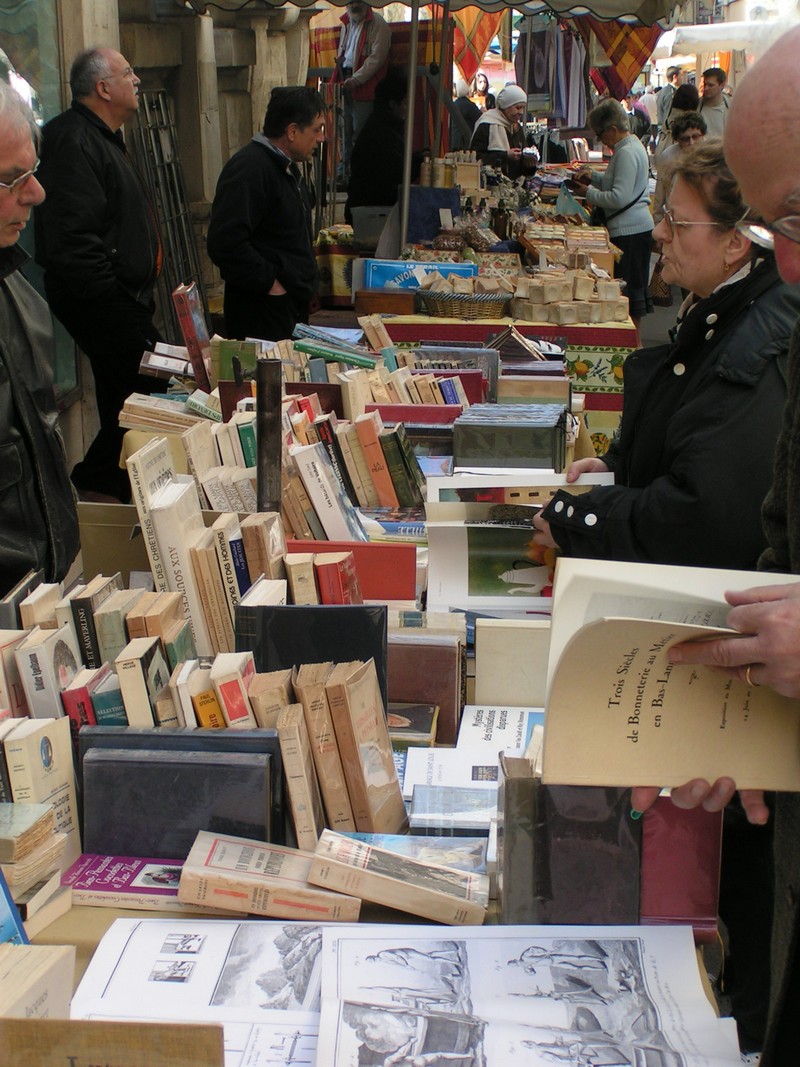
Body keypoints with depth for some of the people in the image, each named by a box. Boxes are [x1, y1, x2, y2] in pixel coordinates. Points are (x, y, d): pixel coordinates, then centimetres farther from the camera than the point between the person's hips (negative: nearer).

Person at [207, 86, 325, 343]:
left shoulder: (286, 168, 17)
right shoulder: (249, 169, -17)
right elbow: (225, 243, -27)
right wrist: (268, 282, -19)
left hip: (294, 310, 10)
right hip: (262, 315, -10)